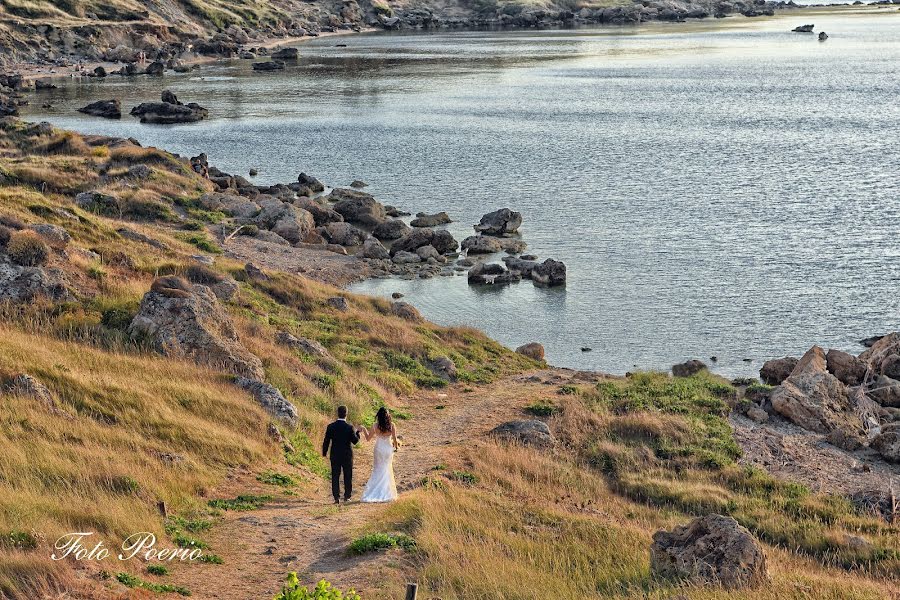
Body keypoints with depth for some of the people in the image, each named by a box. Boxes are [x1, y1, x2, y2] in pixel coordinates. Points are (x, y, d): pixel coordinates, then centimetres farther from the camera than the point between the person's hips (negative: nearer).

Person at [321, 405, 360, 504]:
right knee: (348, 476, 12)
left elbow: (326, 441, -2)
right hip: (347, 455, -1)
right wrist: (357, 432, 5)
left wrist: (324, 452, 12)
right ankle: (347, 496, 16)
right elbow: (355, 441, -11)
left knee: (335, 477, 6)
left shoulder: (331, 427, -6)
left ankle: (336, 497, 0)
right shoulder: (350, 427, -12)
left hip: (335, 455, 1)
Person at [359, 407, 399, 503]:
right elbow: (394, 439, -5)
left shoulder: (375, 426, -10)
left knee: (378, 470, 9)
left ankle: (374, 494, 5)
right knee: (387, 470, 11)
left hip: (379, 449, 0)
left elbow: (368, 438, -3)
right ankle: (387, 494, 12)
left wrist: (364, 429, 12)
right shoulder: (391, 425, -10)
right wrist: (396, 446, 15)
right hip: (388, 449, 0)